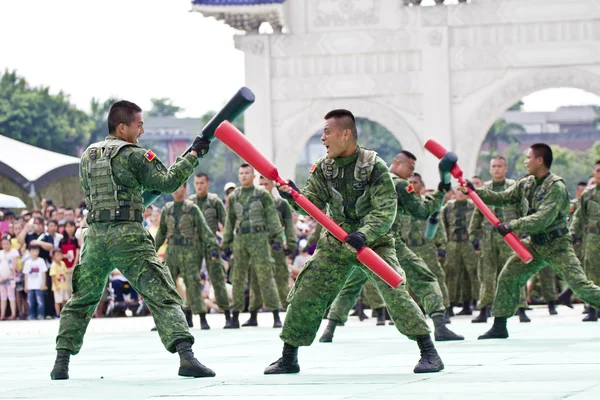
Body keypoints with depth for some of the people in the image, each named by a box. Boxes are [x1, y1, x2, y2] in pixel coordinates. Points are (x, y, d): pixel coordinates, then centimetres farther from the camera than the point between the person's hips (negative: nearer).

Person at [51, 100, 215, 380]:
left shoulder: (88, 156, 15)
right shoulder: (134, 155, -3)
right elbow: (168, 182, -4)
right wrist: (194, 154, 4)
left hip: (95, 235, 5)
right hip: (129, 236, -5)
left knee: (81, 300, 19)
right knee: (163, 297, -8)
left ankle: (61, 362, 14)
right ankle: (186, 356, -22)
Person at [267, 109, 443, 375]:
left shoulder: (374, 166, -17)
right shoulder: (323, 168, 0)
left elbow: (385, 210, -23)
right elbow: (313, 202, -4)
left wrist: (364, 234, -38)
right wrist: (293, 197, -25)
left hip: (374, 242, -5)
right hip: (335, 244, 5)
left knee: (394, 291, -21)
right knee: (305, 294, 0)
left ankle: (429, 352, -12)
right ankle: (288, 358, 13)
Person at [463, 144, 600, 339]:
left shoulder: (556, 187, -20)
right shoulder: (527, 184, 4)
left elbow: (543, 218, -29)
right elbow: (502, 198, 13)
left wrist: (513, 225, -31)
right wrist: (475, 191, 5)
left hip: (556, 246, -7)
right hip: (534, 244, 7)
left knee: (580, 284, -16)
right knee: (507, 277, 0)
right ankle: (499, 326, 8)